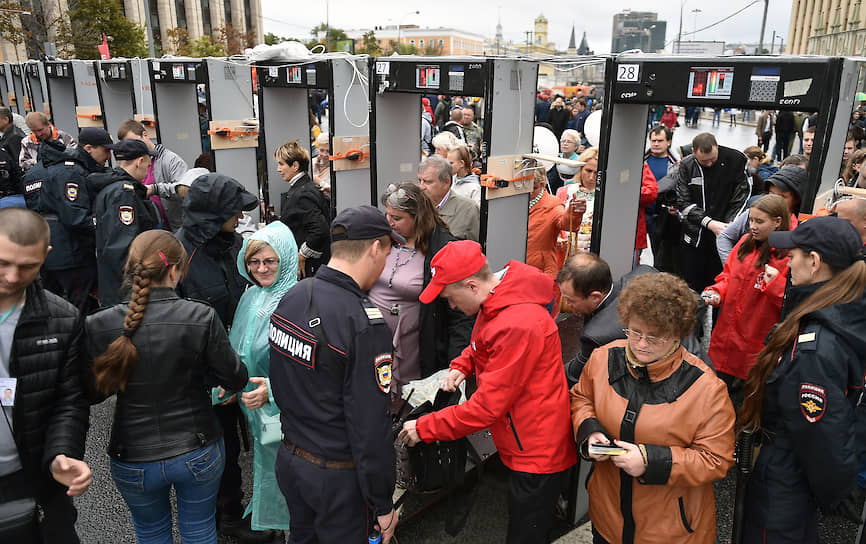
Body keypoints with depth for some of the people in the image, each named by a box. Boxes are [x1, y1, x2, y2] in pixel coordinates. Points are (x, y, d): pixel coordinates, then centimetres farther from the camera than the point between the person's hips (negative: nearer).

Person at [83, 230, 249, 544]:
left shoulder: (97, 327, -15)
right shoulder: (201, 318, -20)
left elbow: (91, 394, -4)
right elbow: (236, 379, -11)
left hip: (133, 460, 1)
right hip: (198, 455, -1)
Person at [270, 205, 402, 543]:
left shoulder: (291, 297, -4)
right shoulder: (365, 324, -28)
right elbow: (370, 427, -25)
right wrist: (382, 504, -13)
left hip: (288, 459, 7)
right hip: (336, 476, -7)